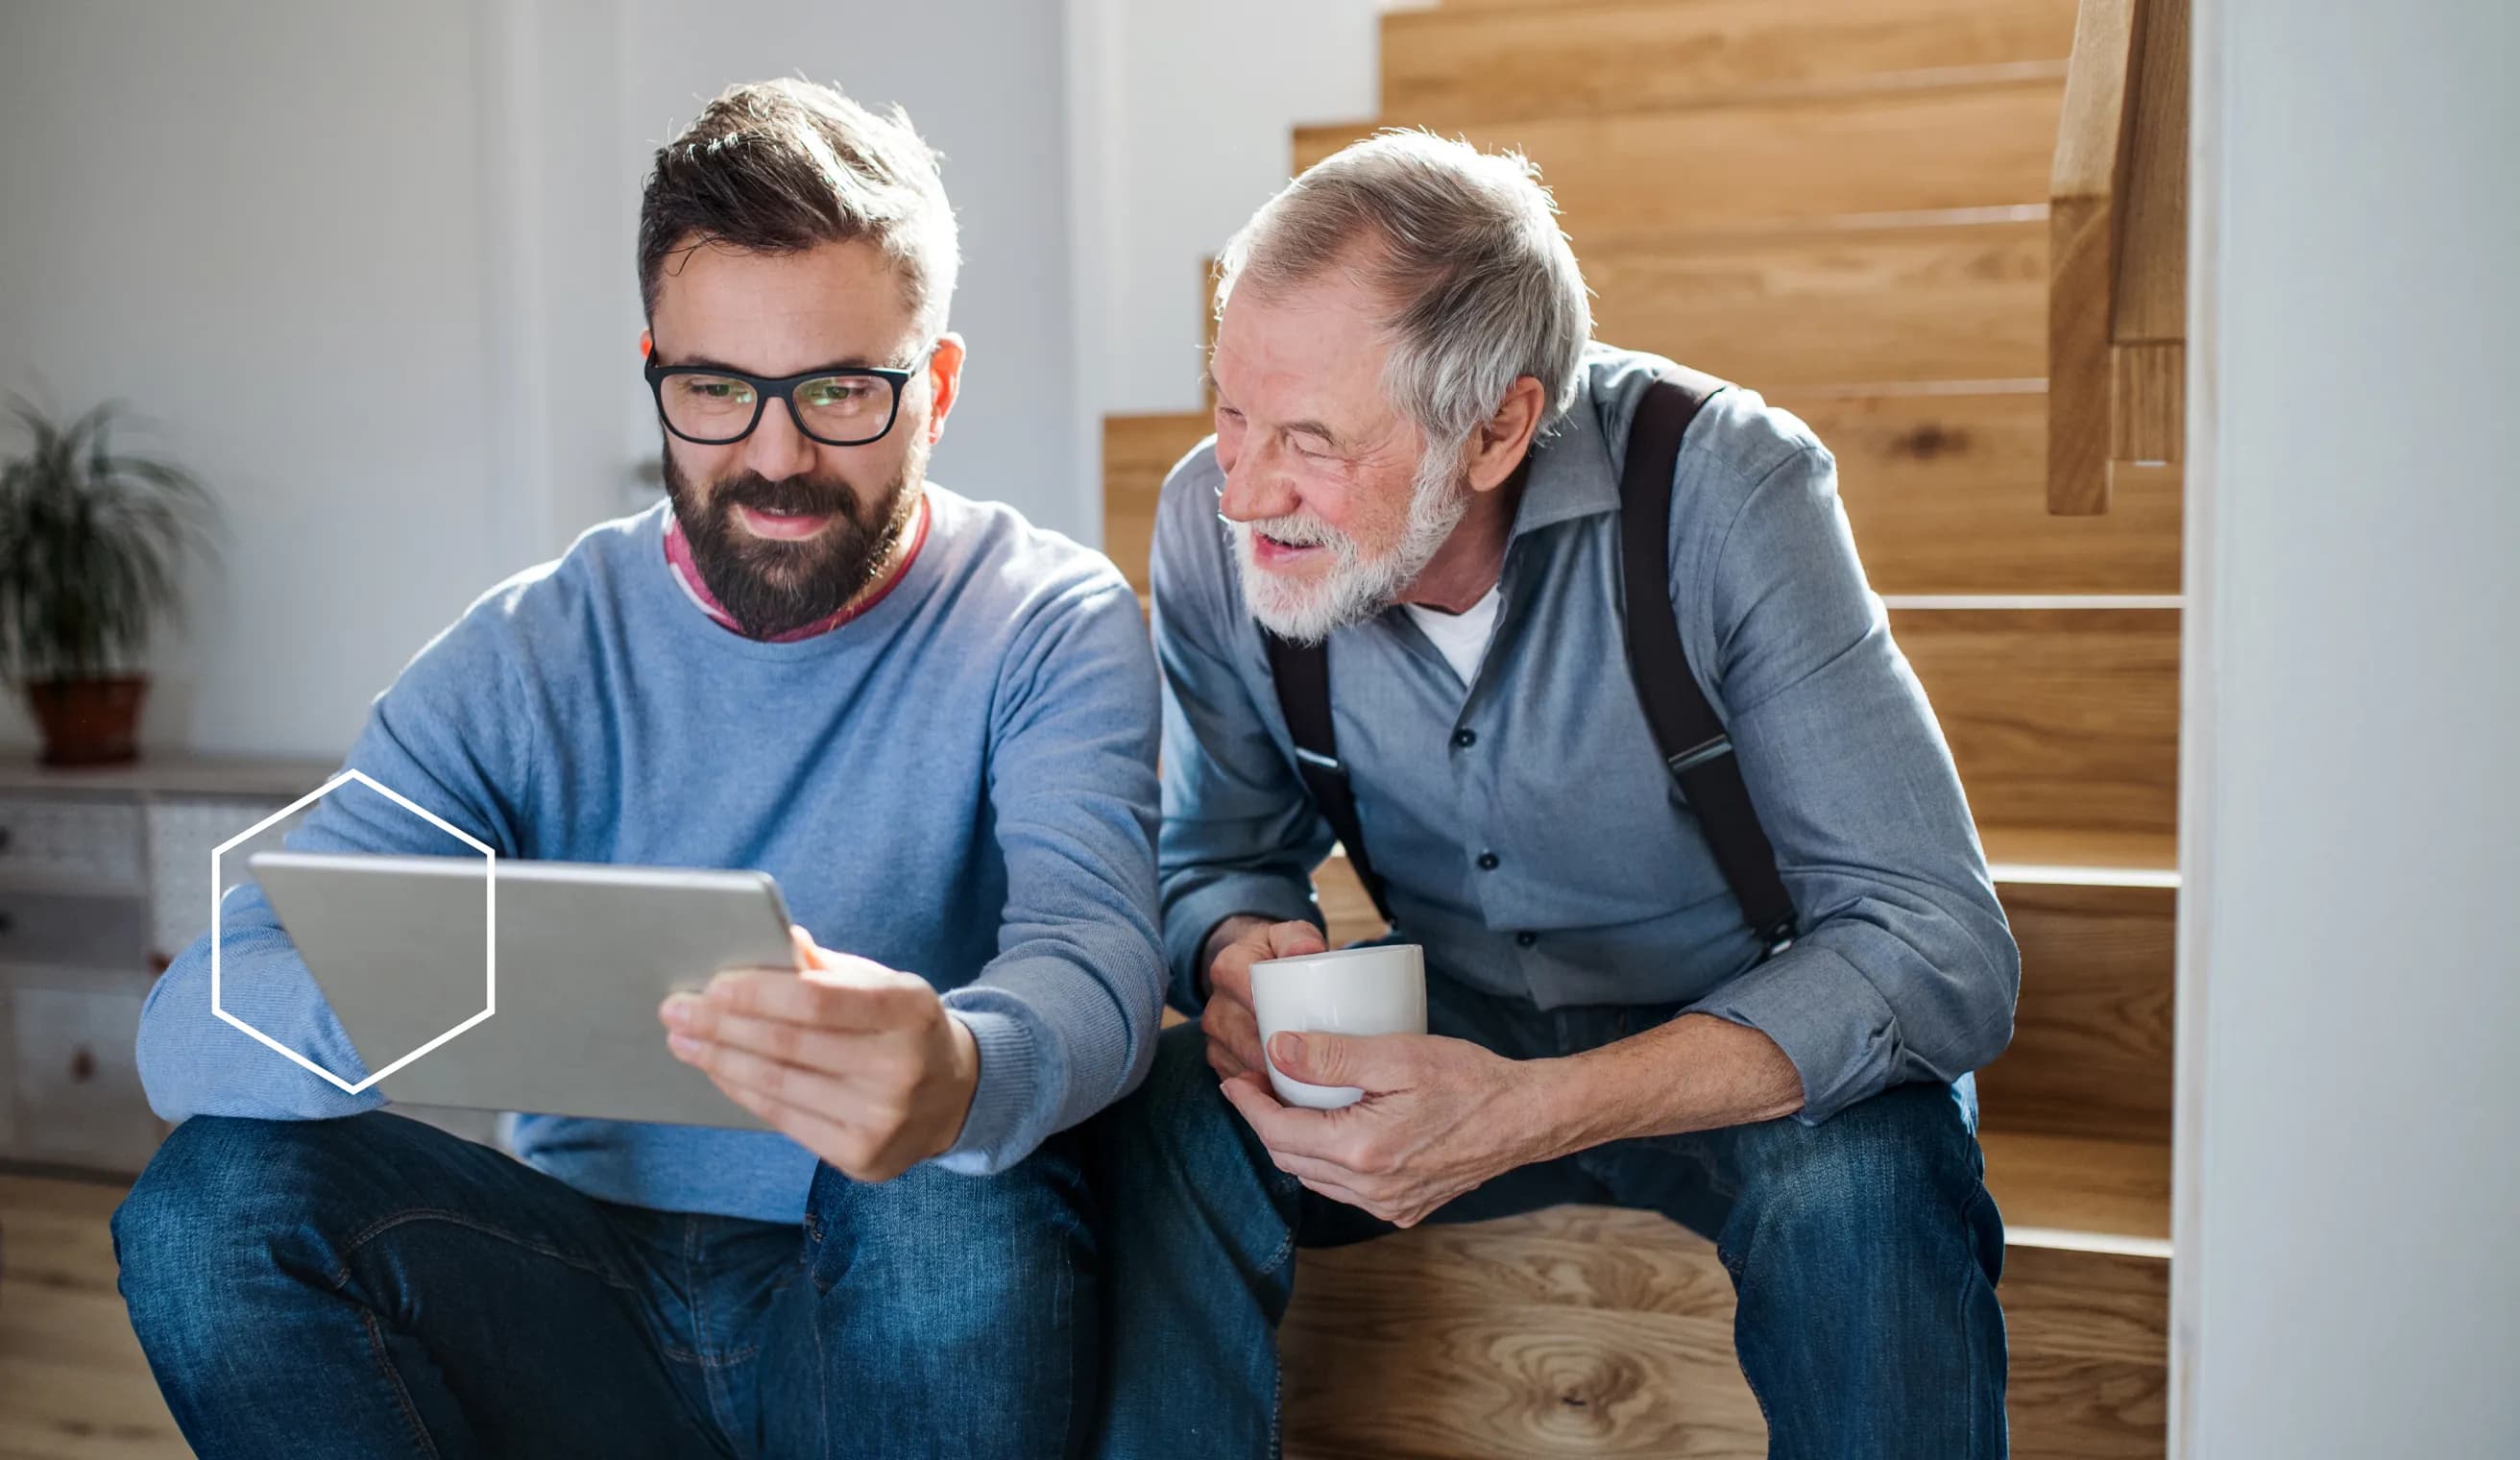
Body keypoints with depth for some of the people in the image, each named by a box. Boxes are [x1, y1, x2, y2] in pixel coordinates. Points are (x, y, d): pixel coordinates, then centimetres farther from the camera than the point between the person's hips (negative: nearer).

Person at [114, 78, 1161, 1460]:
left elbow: (1094, 947, -23)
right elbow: (194, 1025, -10)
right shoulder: (529, 655, 0)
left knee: (951, 1211, -35)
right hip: (597, 1283, 2)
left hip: (919, 1298, -2)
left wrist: (962, 1074, -49)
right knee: (219, 1196, -21)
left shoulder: (1051, 626, -4)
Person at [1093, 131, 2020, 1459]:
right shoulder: (1214, 525, -14)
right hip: (1454, 1031, 3)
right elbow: (1217, 856, 2)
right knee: (1162, 1113, -24)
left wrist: (1532, 1114, -41)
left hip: (1745, 1042, -2)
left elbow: (1942, 949, -30)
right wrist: (1241, 952, -25)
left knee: (1864, 1168, -35)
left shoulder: (1724, 489, -26)